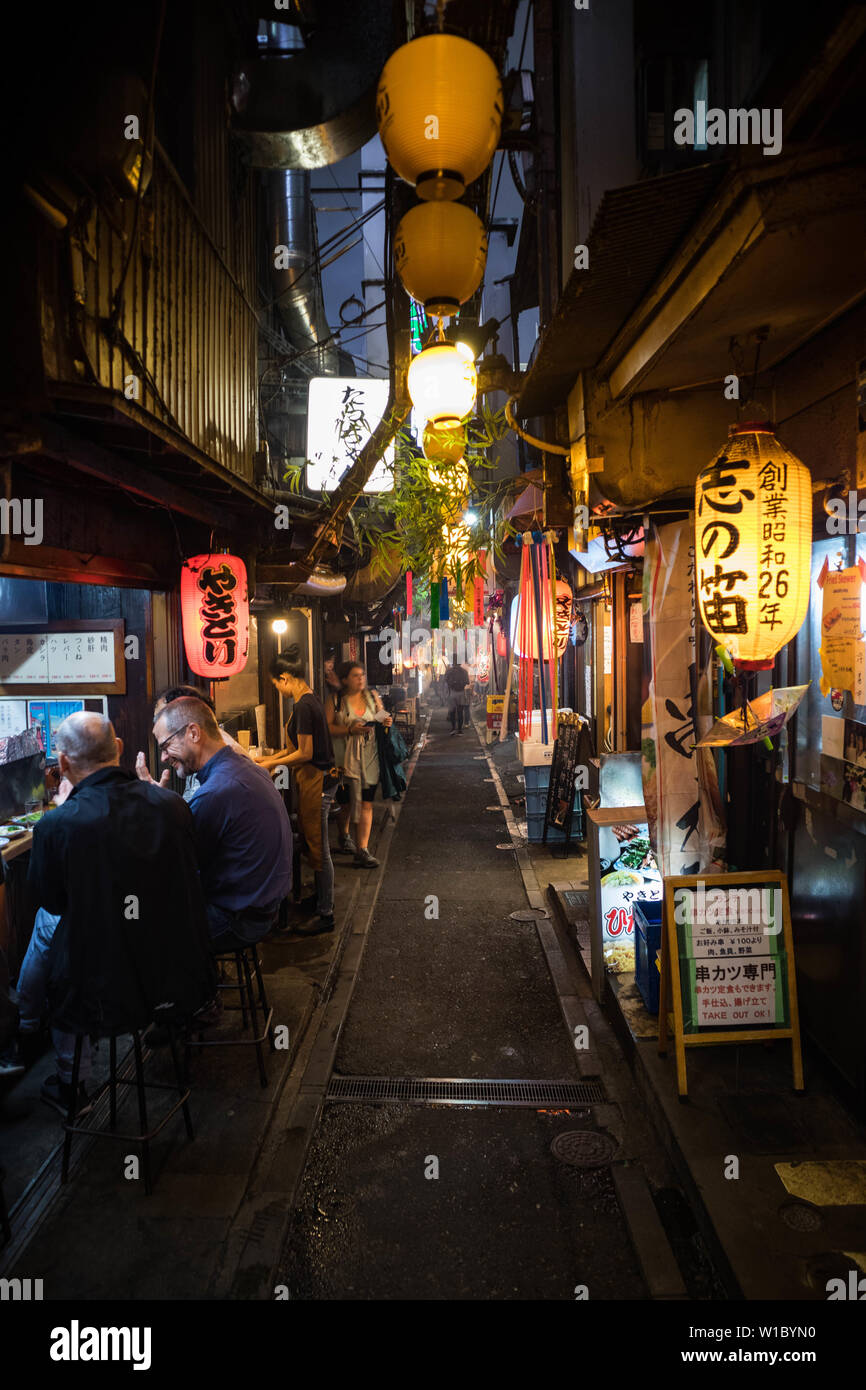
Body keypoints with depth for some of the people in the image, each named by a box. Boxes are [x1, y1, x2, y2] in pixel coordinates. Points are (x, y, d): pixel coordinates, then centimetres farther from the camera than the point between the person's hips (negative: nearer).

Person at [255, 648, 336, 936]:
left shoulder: (303, 706, -20)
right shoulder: (310, 700, 10)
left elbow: (305, 753, -19)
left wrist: (273, 764, -7)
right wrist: (271, 758, 19)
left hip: (315, 782, -10)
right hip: (317, 779, 10)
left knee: (318, 849, -2)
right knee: (315, 845, 22)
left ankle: (326, 916, 6)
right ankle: (322, 896, 37)